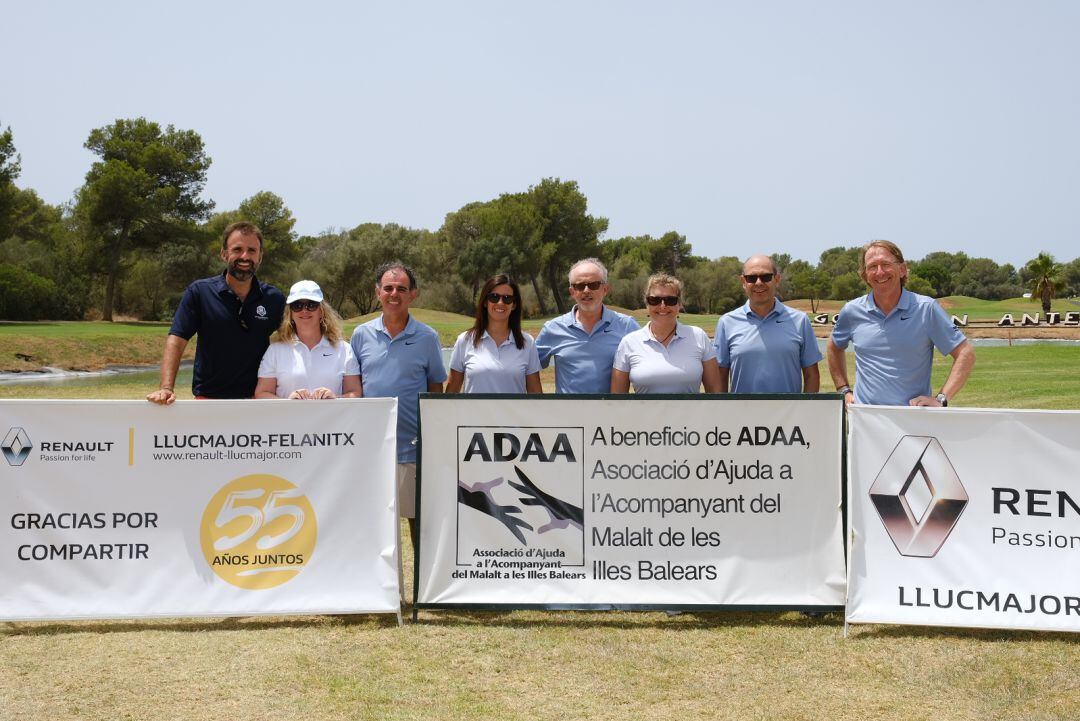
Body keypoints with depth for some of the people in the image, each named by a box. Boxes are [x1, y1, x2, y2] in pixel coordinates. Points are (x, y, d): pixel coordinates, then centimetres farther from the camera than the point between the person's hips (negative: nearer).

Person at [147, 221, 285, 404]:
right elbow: (176, 340, -7)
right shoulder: (199, 292, -1)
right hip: (208, 397, -1)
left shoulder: (275, 299, 5)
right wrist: (167, 388, -20)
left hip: (257, 399, 2)